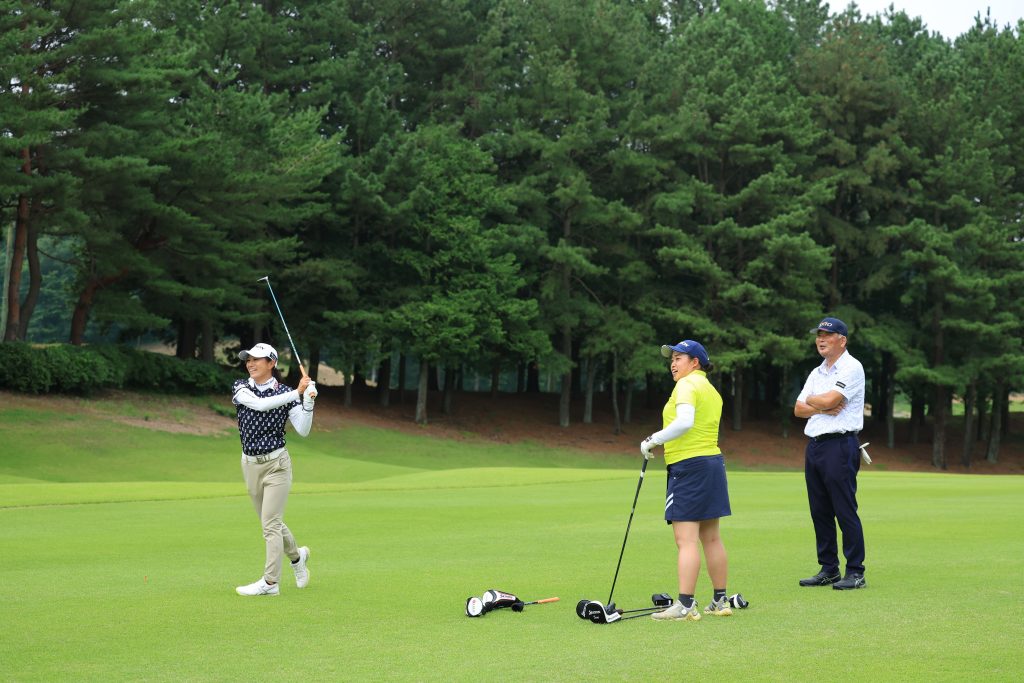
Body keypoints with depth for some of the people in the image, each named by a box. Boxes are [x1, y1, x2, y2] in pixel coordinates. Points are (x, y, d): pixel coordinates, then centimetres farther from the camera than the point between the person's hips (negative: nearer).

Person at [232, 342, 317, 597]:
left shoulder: (285, 392, -4)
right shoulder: (240, 388, -1)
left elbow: (303, 430, -10)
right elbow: (260, 404, -21)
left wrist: (308, 401, -23)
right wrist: (297, 393, -25)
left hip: (276, 463, -4)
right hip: (250, 464, 4)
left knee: (271, 523, -9)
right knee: (271, 522, 14)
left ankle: (270, 582, -8)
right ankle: (297, 556, 39)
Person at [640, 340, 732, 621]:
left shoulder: (687, 384, -10)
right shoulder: (712, 391, 18)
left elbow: (685, 421, -25)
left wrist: (654, 439, -17)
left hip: (688, 466, -9)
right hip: (713, 461, 9)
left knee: (686, 540, -11)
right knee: (711, 538, 13)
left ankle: (686, 605, -15)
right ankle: (720, 601, 17)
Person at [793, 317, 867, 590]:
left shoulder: (851, 368, -6)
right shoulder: (817, 373, 19)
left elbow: (829, 400, -18)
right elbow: (798, 409, 11)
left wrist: (811, 400, 2)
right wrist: (823, 408, -7)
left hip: (839, 446, -8)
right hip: (813, 445, 8)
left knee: (845, 511, -8)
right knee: (820, 511, 10)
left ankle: (855, 572, -5)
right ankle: (828, 569, 17)